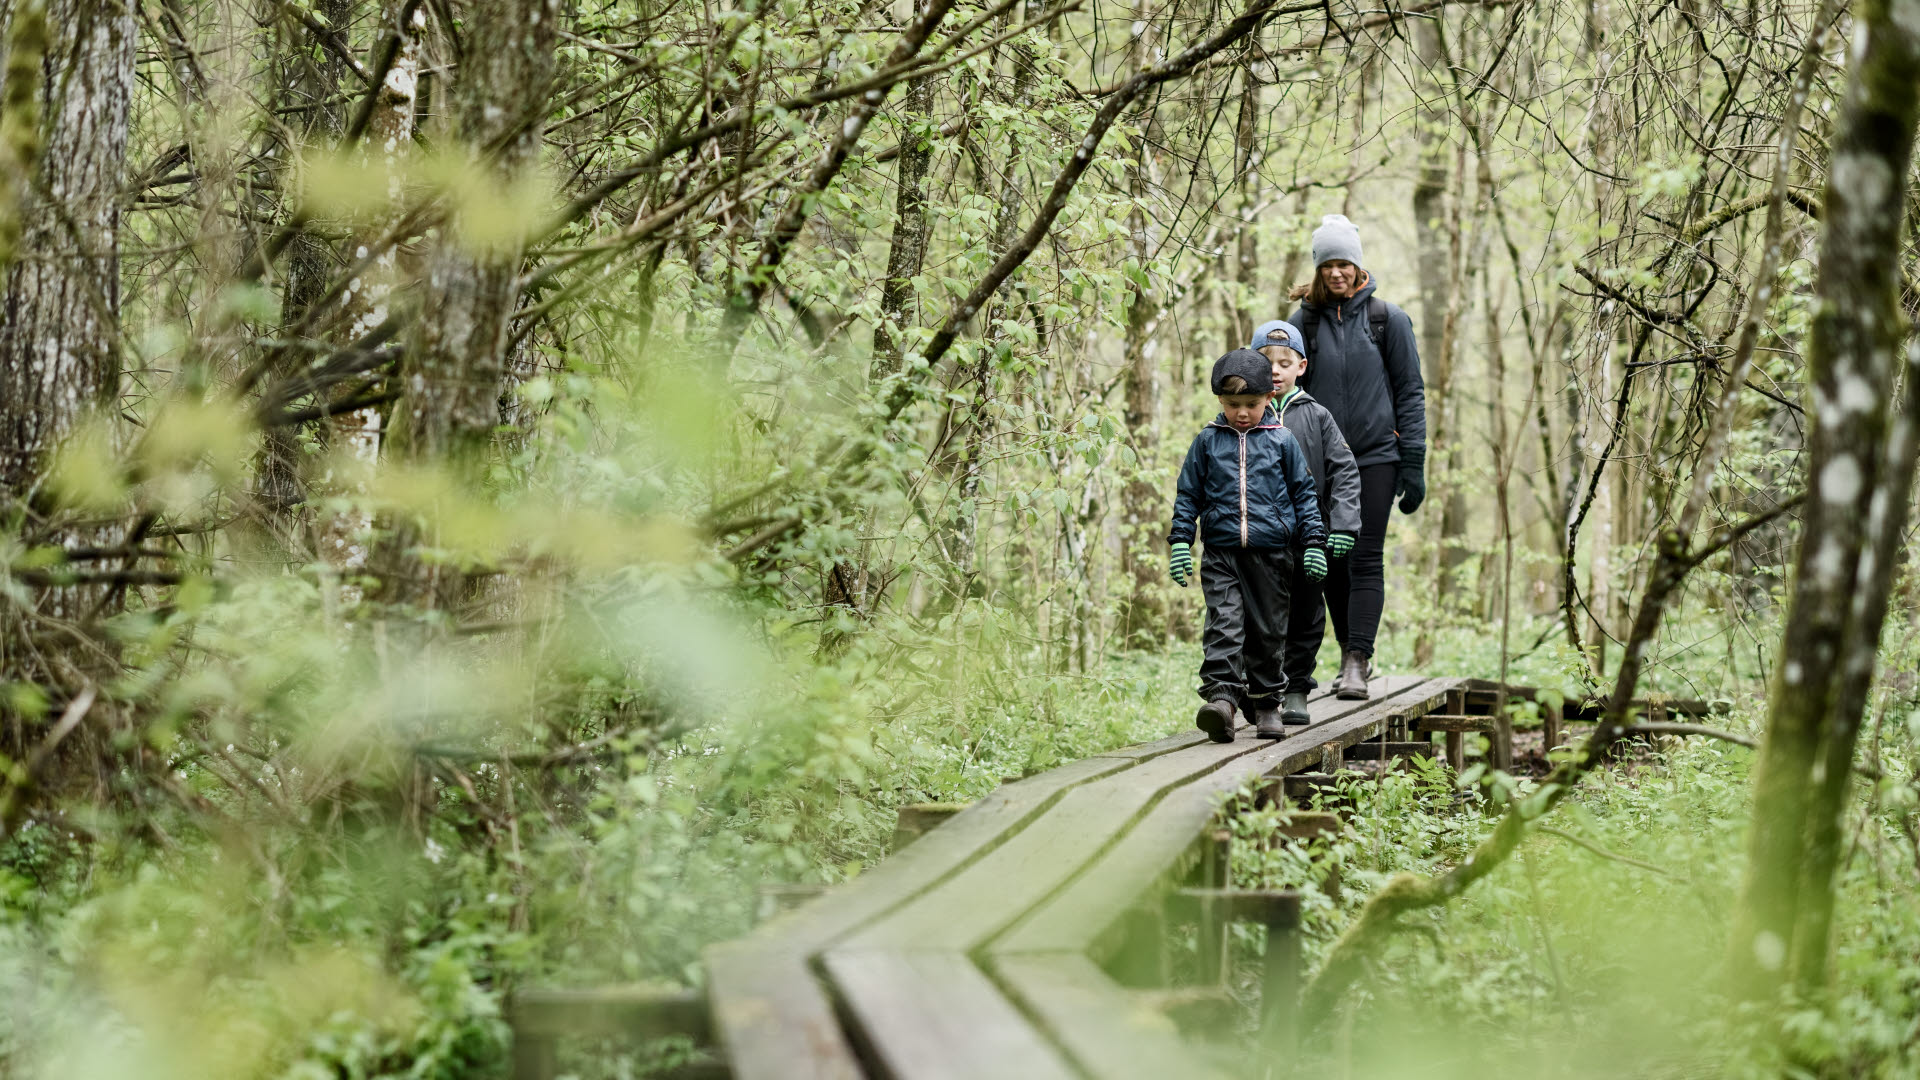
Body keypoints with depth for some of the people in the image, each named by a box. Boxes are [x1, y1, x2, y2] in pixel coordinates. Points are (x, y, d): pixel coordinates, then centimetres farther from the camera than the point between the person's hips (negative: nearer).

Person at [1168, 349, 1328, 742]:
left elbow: (1304, 493, 10)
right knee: (1223, 625, -14)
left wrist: (1313, 543, 5)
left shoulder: (1282, 441, 5)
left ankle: (1265, 703, 19)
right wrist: (1180, 541, 3)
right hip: (1221, 552, 0)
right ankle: (1221, 697, -23)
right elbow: (1188, 494, 11)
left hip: (1271, 553, 0)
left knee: (1268, 631, 7)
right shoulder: (1207, 441, 6)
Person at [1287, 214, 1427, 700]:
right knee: (1333, 561, 7)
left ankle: (1357, 664, -11)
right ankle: (1353, 654, 20)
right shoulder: (1304, 322, 5)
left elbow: (1410, 392, 2)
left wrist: (1414, 463, -3)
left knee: (1366, 559, -8)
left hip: (1376, 456, -3)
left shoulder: (1387, 319, 0)